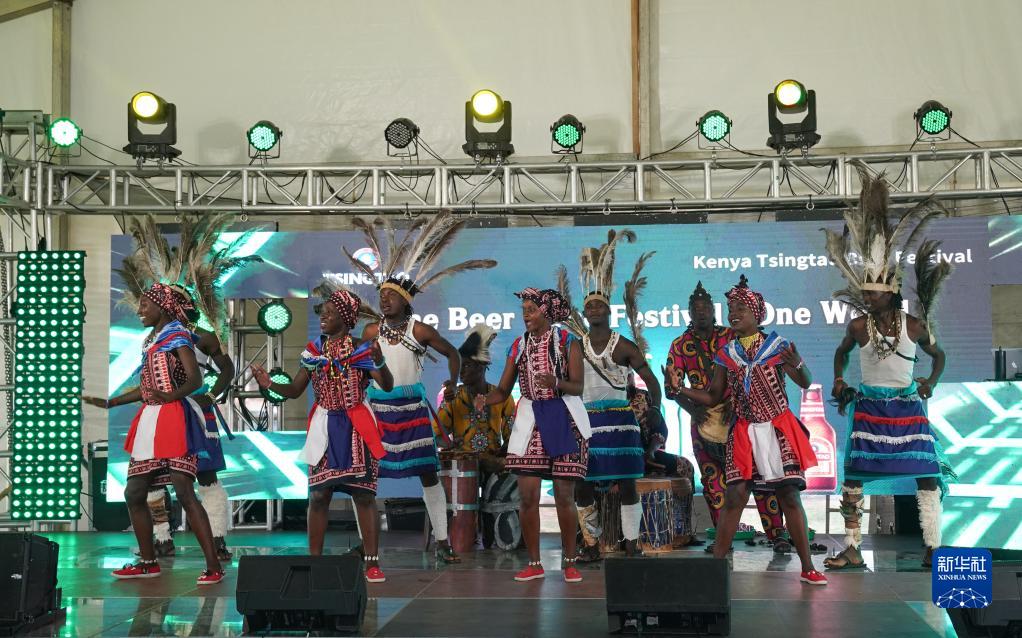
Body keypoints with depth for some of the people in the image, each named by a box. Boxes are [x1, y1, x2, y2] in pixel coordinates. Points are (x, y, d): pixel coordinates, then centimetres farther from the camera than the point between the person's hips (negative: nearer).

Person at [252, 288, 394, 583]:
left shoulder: (362, 349, -5)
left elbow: (387, 386, -14)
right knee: (318, 495, 3)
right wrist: (269, 384, -10)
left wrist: (379, 362, -34)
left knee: (363, 495, -2)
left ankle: (372, 562, 2)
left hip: (356, 428, -3)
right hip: (324, 427, 3)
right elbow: (295, 390, 8)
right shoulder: (314, 351, 7)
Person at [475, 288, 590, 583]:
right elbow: (503, 390, 6)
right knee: (528, 496, -1)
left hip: (564, 419, -3)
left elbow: (577, 387, -8)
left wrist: (556, 383, -29)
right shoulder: (519, 346, 9)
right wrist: (485, 400, -15)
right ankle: (534, 563, 10)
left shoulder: (567, 341, -2)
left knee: (564, 495, -2)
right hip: (530, 420, 3)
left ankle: (569, 562, 11)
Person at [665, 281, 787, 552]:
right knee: (712, 480, 5)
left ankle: (777, 535, -3)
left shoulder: (731, 337, 2)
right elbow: (672, 386, 3)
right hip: (703, 419, 2)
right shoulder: (680, 345, 5)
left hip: (736, 415, -2)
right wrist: (692, 409, -10)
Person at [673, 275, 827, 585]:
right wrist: (679, 389, -5)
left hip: (778, 430, -2)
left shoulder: (777, 346, -3)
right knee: (734, 497, -4)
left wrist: (798, 365, -31)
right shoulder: (726, 354, 7)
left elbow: (805, 383, -8)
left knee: (789, 496, 0)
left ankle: (808, 568, 7)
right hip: (743, 434, 2)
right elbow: (713, 397, 10)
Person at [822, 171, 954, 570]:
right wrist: (838, 381, 3)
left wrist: (931, 382, 0)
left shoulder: (915, 325, -5)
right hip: (869, 408, 1)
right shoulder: (859, 327, -3)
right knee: (853, 475, -2)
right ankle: (852, 550, 6)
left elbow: (938, 354, 13)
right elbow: (841, 353, 16)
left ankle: (933, 550, 3)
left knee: (927, 474, -5)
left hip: (908, 407, -1)